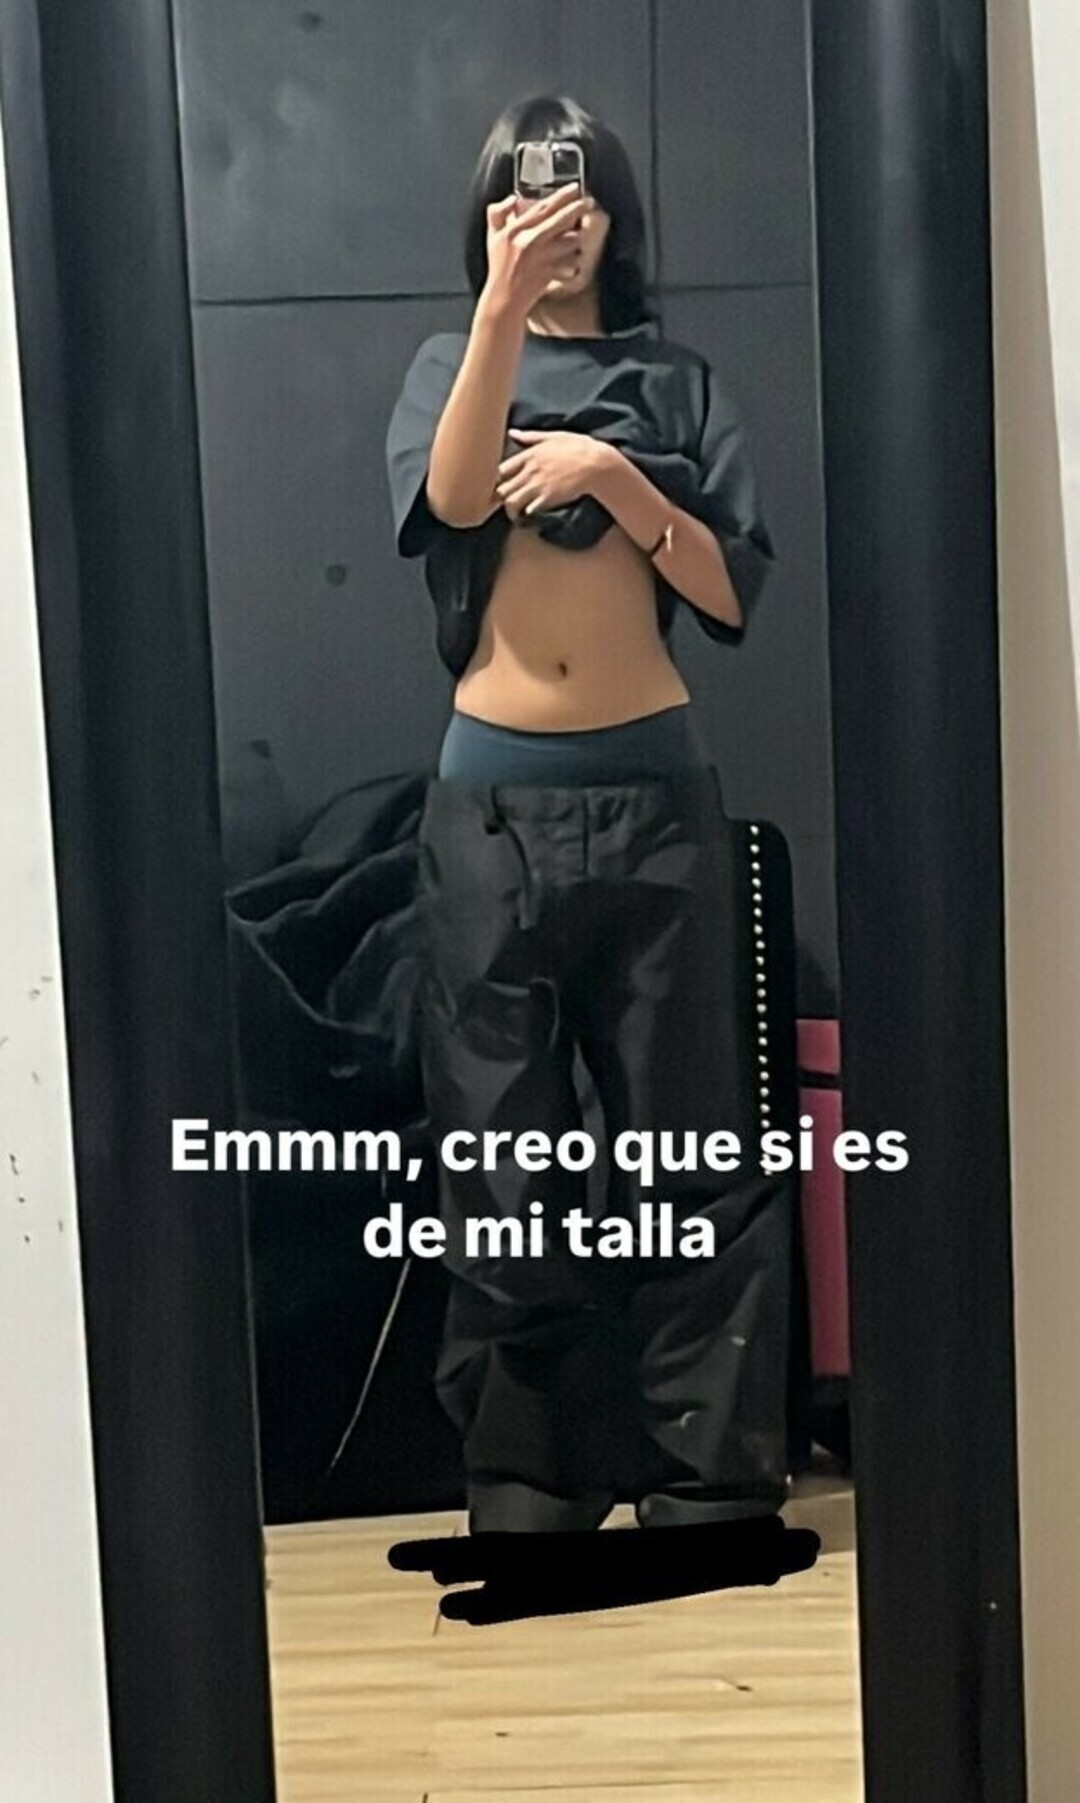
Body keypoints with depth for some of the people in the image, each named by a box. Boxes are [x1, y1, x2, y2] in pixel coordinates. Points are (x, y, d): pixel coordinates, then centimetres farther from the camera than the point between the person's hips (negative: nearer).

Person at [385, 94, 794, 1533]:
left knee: (693, 1140, 1)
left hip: (655, 788, 0)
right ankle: (525, 1478, 16)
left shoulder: (675, 382, 12)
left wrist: (613, 476, -11)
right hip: (494, 798, 0)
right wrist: (502, 302, -25)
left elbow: (733, 591, 2)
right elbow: (452, 499, -14)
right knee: (504, 1150, 4)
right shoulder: (450, 367, 10)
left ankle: (712, 1479, 11)